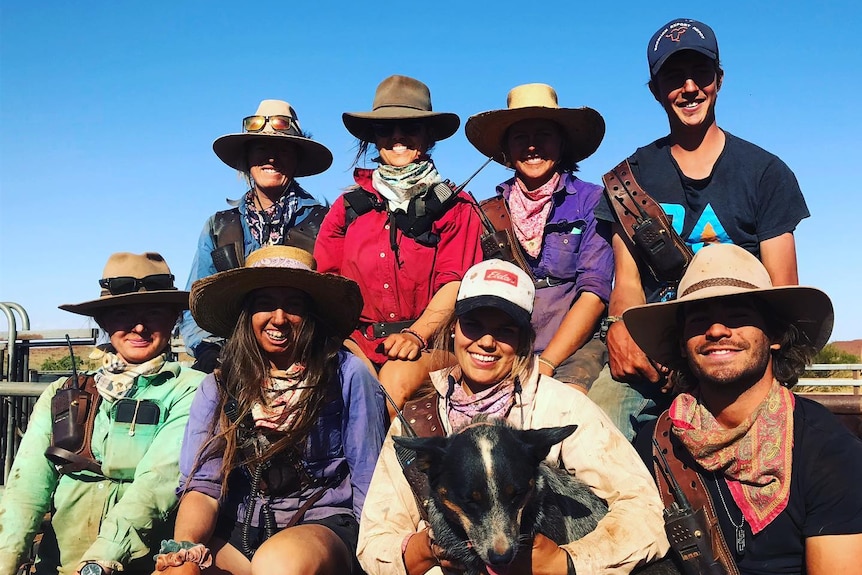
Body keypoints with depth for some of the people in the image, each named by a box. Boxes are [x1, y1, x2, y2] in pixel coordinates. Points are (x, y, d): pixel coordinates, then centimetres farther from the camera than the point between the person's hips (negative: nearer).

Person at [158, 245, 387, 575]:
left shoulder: (347, 375, -2)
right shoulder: (218, 387, 8)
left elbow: (368, 481, 1)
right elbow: (203, 483, 1)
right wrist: (185, 546, -18)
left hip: (323, 526, -2)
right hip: (237, 534, 3)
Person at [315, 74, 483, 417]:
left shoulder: (454, 208, 8)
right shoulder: (349, 206, 16)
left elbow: (455, 285, -2)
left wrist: (416, 334, -18)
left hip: (428, 342, -2)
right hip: (357, 340, 2)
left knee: (397, 379, -32)